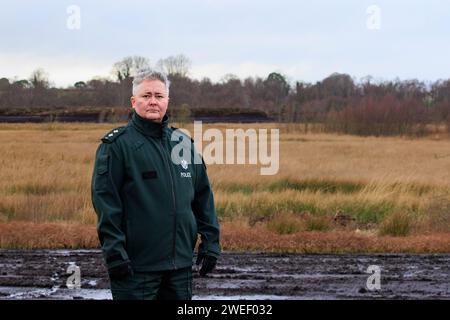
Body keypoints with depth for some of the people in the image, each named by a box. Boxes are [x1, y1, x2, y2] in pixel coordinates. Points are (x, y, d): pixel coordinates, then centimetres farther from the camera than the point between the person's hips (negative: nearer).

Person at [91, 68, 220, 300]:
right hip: (136, 266, -6)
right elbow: (105, 200, -11)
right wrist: (114, 252, -17)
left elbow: (203, 197, 15)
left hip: (181, 262, 6)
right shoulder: (117, 144, -6)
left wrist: (210, 242, 9)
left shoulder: (183, 142, 12)